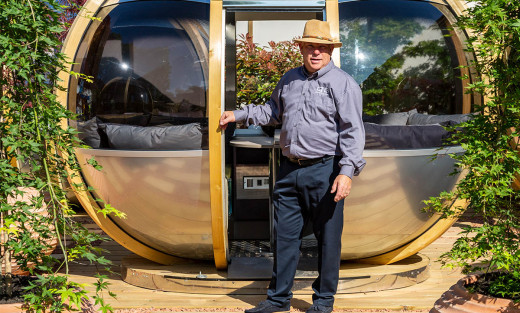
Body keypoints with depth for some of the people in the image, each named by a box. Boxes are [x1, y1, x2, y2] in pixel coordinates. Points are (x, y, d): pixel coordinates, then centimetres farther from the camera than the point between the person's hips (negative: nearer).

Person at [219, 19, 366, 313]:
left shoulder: (343, 83, -6)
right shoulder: (289, 80, 14)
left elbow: (352, 131, -12)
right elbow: (272, 111, 32)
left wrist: (347, 171, -21)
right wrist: (238, 115, 28)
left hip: (325, 171, -5)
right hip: (290, 170, 6)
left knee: (328, 238, 5)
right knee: (285, 235, 10)